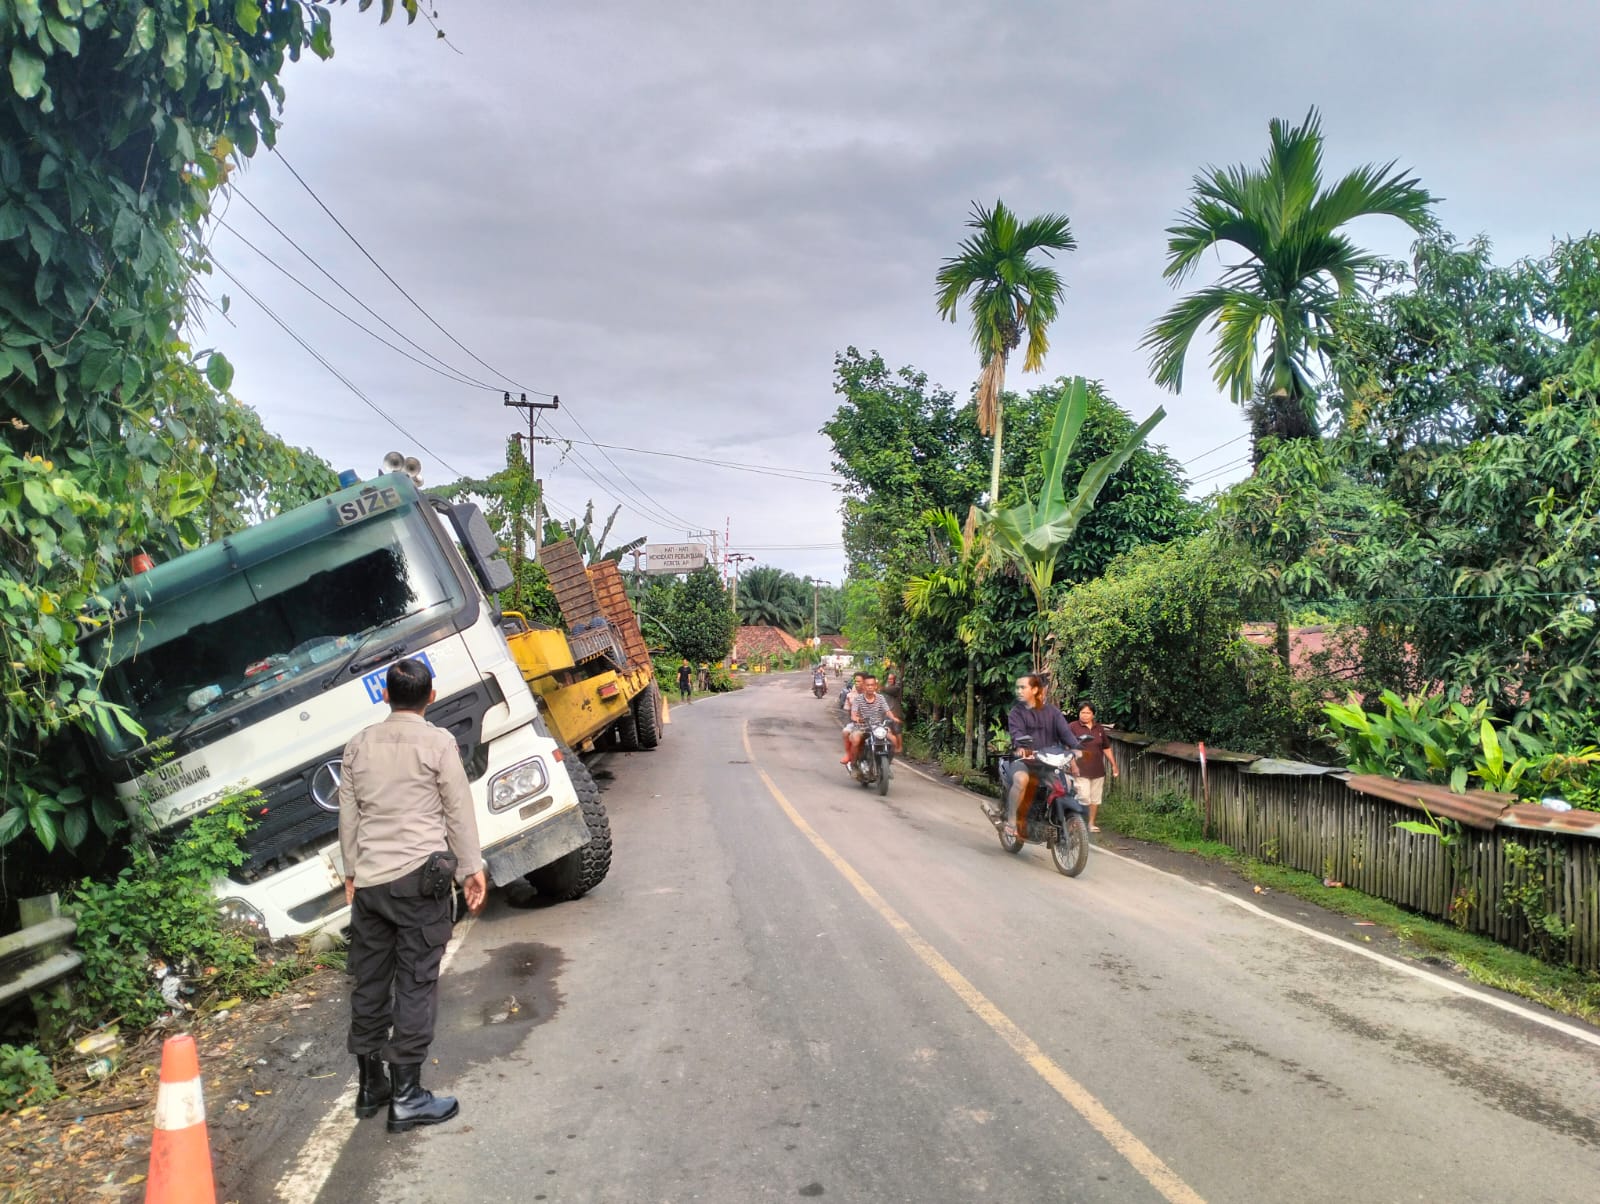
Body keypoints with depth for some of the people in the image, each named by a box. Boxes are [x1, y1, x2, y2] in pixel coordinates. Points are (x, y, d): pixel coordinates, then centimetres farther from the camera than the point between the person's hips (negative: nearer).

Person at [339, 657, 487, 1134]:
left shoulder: (359, 744, 8)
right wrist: (472, 869, 4)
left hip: (368, 880, 5)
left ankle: (371, 1086, 26)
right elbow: (459, 812, -4)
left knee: (369, 983, 14)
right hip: (418, 878, -5)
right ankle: (406, 1097, 4)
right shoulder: (438, 742, -6)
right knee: (415, 984, 0)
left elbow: (348, 816, 12)